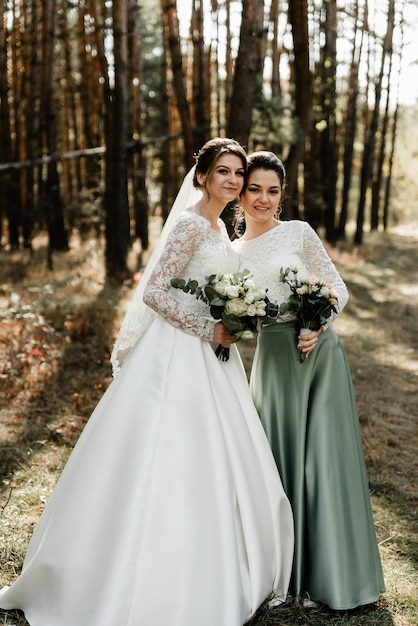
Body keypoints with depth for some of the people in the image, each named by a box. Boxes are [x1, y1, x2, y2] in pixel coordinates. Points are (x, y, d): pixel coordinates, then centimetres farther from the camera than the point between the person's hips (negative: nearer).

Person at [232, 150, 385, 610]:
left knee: (323, 454, 1)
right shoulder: (232, 252, 11)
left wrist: (317, 327, -14)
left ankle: (333, 574, 15)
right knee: (281, 456, 7)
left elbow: (337, 289, 2)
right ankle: (288, 571, 22)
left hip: (317, 353, -3)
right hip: (272, 357, 3)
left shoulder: (299, 233, 1)